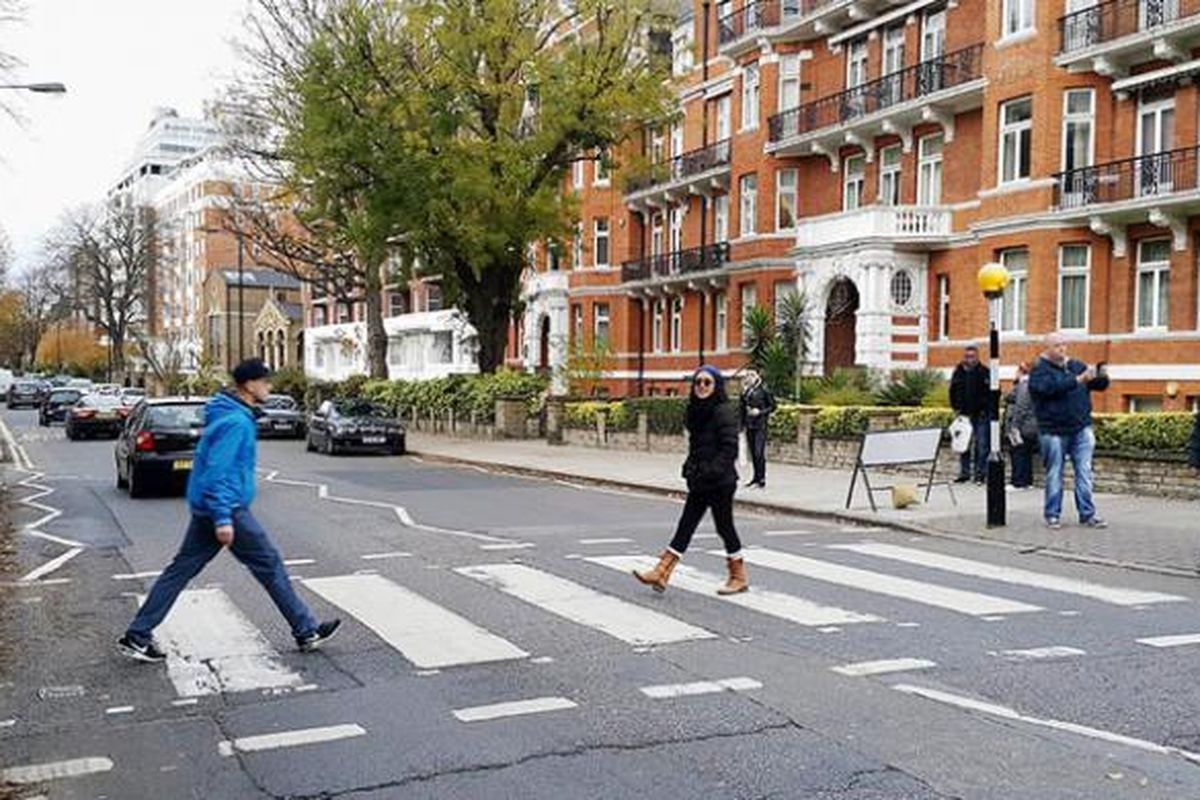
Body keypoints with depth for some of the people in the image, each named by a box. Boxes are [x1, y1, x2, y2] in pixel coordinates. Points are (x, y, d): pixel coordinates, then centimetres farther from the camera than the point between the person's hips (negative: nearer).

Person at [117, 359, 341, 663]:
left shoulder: (229, 415, 13)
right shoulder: (237, 422, -19)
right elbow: (217, 470, -25)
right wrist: (223, 519, -27)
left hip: (206, 509, 10)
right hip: (228, 509, -10)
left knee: (181, 569, 10)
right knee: (270, 566, 0)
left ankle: (137, 636, 12)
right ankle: (307, 631, 9)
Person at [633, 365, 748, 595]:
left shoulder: (724, 412, -13)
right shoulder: (696, 411, 11)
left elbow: (729, 449, -18)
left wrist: (710, 472, -22)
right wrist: (690, 468, 5)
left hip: (720, 482, -8)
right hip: (699, 481, 8)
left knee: (724, 526, 3)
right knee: (685, 525, 6)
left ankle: (739, 577, 19)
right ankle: (661, 574, 4)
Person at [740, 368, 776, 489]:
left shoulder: (763, 390, -7)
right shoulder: (745, 391, 9)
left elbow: (772, 406, -2)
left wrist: (760, 412, -15)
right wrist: (742, 424, 13)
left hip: (760, 425, -5)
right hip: (749, 425, 5)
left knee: (759, 452, -10)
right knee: (753, 452, 9)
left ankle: (762, 479, -5)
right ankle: (756, 476, 19)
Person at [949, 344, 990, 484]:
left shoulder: (984, 373, -4)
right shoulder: (958, 372, 8)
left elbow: (991, 393, -4)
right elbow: (953, 392, 17)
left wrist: (984, 409, -10)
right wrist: (957, 408, 7)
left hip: (980, 415, -4)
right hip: (964, 414, 4)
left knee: (982, 445, -3)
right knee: (963, 444, 8)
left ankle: (981, 473, 5)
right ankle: (964, 473, 16)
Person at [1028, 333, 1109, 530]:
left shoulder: (1076, 366, 12)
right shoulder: (1040, 370, -4)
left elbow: (1098, 385, 13)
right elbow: (1051, 387, -23)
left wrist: (1102, 377, -10)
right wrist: (1078, 380, -29)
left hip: (1081, 429, 4)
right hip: (1054, 431, -4)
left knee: (1084, 473, 2)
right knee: (1054, 475, 4)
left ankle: (1087, 514, 7)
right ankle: (1052, 515, 14)